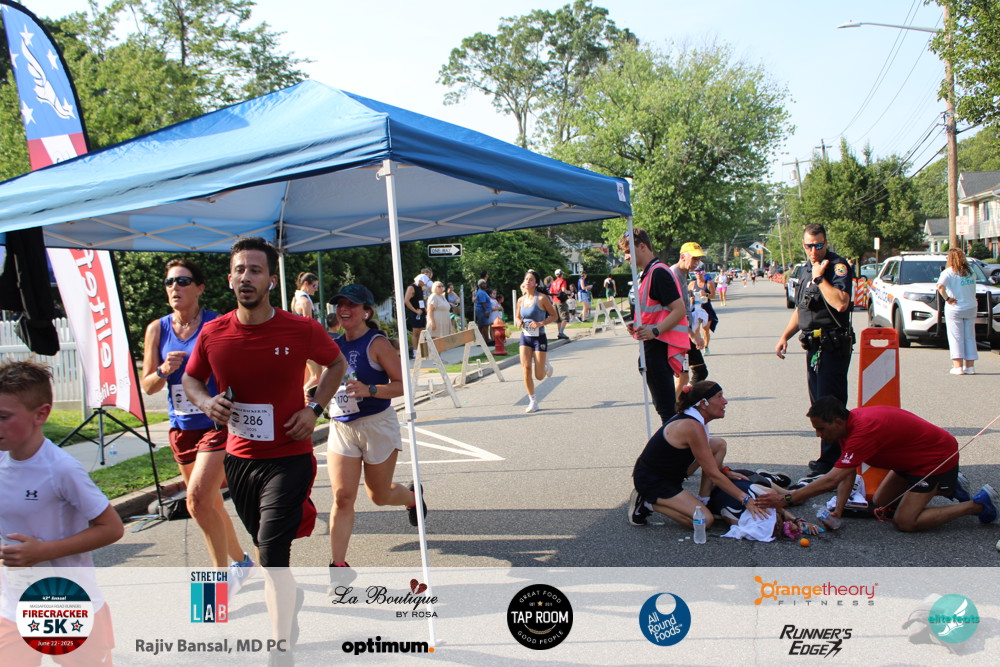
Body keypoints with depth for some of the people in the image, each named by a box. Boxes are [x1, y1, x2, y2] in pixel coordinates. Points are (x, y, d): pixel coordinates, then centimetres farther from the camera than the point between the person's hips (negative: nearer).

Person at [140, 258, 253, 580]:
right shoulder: (158, 329, 4)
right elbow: (146, 385, 5)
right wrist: (164, 371, -14)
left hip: (217, 424, -5)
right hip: (182, 428, 5)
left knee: (198, 499, -18)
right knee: (210, 504, 16)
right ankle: (241, 561, 37)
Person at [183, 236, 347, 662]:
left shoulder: (302, 330, -13)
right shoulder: (213, 334, -6)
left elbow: (336, 363, 6)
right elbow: (191, 379, 11)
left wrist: (315, 408, -7)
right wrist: (206, 402, -11)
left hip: (289, 457, -4)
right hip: (239, 458, 4)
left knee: (271, 553, -12)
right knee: (265, 547, 22)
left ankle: (282, 648, 4)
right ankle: (290, 596, 52)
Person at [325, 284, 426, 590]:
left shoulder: (377, 344, -12)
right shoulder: (335, 344, 6)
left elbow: (403, 384, -16)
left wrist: (369, 390, -30)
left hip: (377, 426, -4)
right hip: (341, 428, 4)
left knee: (379, 495, 12)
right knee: (342, 496, -5)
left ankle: (413, 497, 47)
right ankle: (338, 567, 3)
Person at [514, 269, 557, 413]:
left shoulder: (541, 298, -10)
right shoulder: (521, 300, 4)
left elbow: (554, 315, -5)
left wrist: (541, 323, -19)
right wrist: (518, 322, -6)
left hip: (539, 338, -4)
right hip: (525, 337, 4)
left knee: (539, 376, -2)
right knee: (526, 369, -10)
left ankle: (546, 365, 35)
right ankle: (532, 401, 5)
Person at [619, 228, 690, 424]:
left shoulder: (659, 272, -15)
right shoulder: (649, 273, 18)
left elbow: (679, 310, -21)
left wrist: (655, 331, -30)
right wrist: (638, 325, 11)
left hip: (660, 348, -11)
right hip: (654, 347, 11)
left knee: (665, 406, -8)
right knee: (664, 404, 16)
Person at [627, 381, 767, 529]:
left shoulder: (688, 417, 2)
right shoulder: (692, 427, -26)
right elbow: (713, 474, -22)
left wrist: (725, 471, 10)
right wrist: (745, 499, -17)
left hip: (669, 474, 10)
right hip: (651, 482, -10)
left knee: (719, 445, 5)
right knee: (705, 521, -19)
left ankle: (702, 501, 7)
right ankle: (648, 503, -6)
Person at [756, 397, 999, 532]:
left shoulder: (863, 431, -35)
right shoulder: (849, 422, -5)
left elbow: (831, 479, -38)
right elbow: (848, 474, -4)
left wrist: (786, 499, -36)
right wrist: (838, 511, -14)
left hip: (938, 456, -9)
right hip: (913, 456, 10)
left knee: (905, 522, -11)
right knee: (880, 503, 13)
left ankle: (979, 503, 2)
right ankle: (950, 487, 23)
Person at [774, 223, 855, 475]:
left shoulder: (838, 266, -9)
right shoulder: (805, 270, 18)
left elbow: (841, 303, -26)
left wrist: (820, 277, -19)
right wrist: (784, 336, 18)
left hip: (834, 346, -9)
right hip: (814, 346, 9)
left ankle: (831, 460, -1)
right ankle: (829, 457, 17)